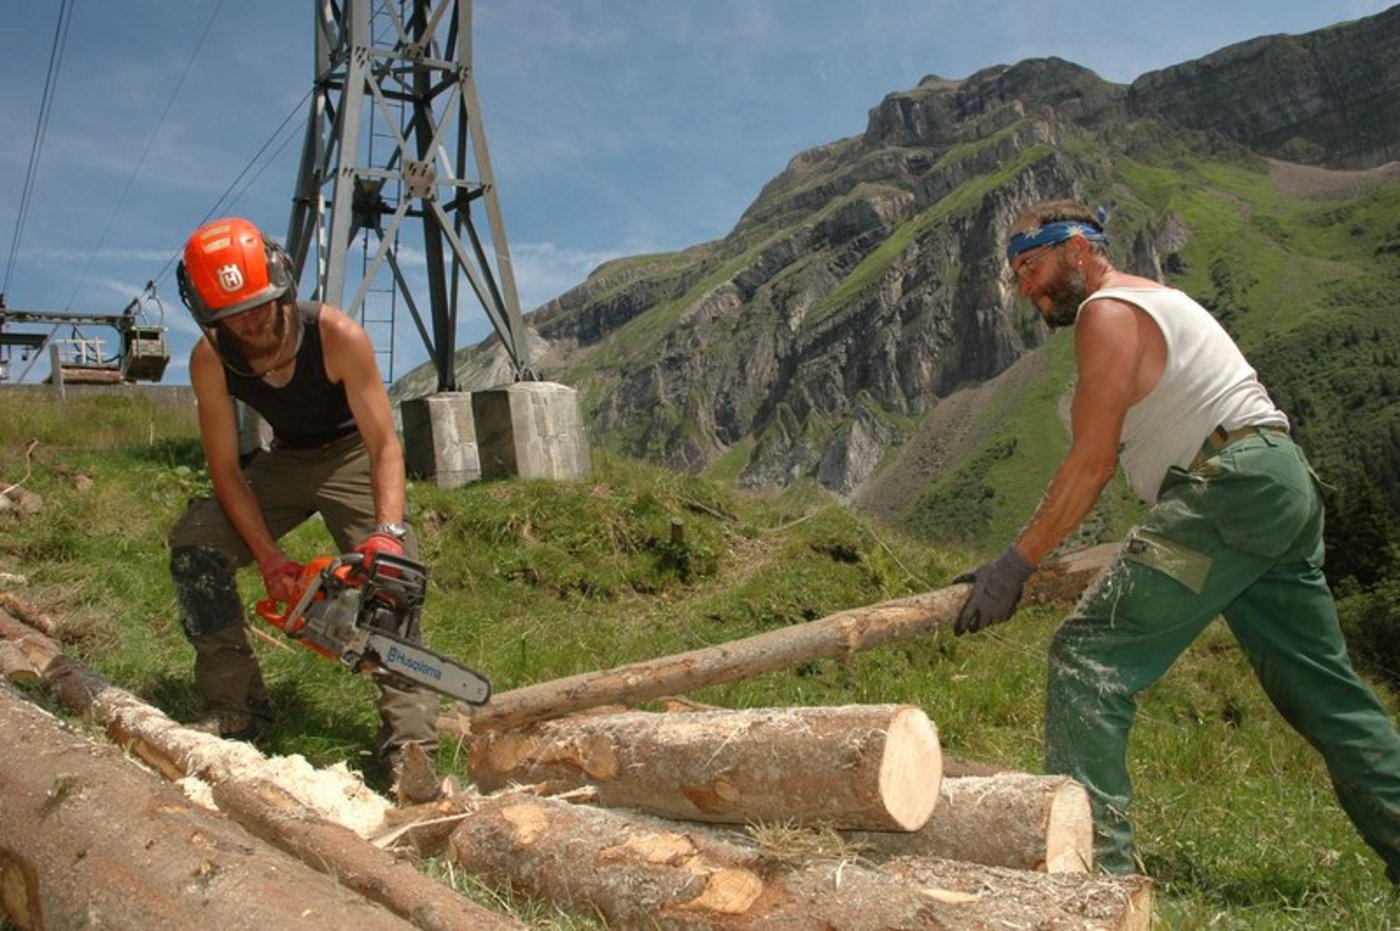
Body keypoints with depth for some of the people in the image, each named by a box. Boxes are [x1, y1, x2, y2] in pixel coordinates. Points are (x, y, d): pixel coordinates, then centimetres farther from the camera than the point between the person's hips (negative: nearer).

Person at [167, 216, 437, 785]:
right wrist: (268, 557, -27)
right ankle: (236, 709, -7)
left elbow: (384, 446, -29)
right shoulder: (210, 360, -20)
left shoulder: (338, 337, -30)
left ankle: (409, 739, -24)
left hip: (352, 455, -3)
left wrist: (388, 530, -44)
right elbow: (226, 471, -15)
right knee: (194, 545, -15)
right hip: (283, 460, 4)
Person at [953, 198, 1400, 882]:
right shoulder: (1148, 301, 24)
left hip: (1229, 487, -11)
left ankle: (1092, 855, -17)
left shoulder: (1107, 310, -6)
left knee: (1090, 650, -13)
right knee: (1321, 686, 19)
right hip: (1283, 487, 11)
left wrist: (1015, 564, -10)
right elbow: (1105, 459, 23)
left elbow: (1089, 465, -12)